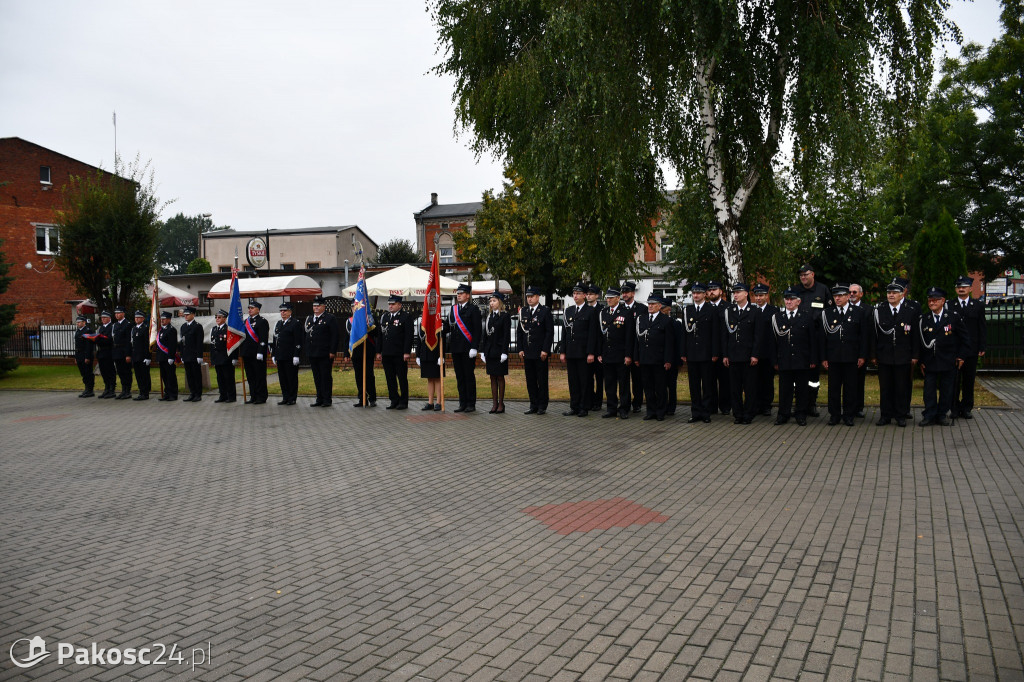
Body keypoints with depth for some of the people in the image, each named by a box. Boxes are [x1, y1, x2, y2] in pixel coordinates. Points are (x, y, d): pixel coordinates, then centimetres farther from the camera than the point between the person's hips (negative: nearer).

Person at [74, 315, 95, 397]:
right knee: (83, 374, 11)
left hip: (86, 356, -9)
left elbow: (89, 345, -17)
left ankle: (90, 391, 0)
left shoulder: (88, 330, -12)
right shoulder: (77, 331, 17)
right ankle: (86, 390, 16)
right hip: (79, 356, 9)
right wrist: (76, 357, 18)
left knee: (88, 374, -5)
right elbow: (77, 345, 21)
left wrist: (87, 357, -21)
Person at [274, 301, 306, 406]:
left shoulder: (296, 323, -5)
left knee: (292, 378, -1)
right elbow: (275, 340, 19)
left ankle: (292, 398, 6)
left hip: (290, 357, -7)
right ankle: (285, 397, 17)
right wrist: (273, 354, 13)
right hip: (280, 356, 7)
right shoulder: (278, 324, 17)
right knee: (282, 378, 9)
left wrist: (296, 356, -16)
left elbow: (298, 341, -11)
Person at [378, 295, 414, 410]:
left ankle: (403, 402, 9)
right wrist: (379, 352, 12)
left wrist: (407, 352, -15)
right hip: (387, 354, 6)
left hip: (400, 355, -6)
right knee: (390, 379, 9)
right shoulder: (384, 317, 15)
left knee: (402, 379, 2)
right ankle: (394, 401, 17)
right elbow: (380, 335, 17)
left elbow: (409, 336, -9)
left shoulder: (406, 317, -4)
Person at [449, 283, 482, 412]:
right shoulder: (453, 309, 15)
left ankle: (471, 404, 5)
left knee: (469, 376, -1)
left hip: (468, 348, -6)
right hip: (456, 348, 6)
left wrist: (474, 348, -15)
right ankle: (463, 403, 15)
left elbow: (477, 330, -8)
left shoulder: (473, 309, -3)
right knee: (460, 377, 9)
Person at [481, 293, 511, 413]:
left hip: (499, 351, -6)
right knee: (493, 378, 8)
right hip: (489, 351, 6)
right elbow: (485, 335, 13)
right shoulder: (489, 317, 13)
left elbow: (507, 336, -10)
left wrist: (504, 352, -16)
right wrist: (483, 352, 9)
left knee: (500, 377, 0)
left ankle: (501, 404, 7)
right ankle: (494, 404, 13)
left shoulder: (505, 316, -5)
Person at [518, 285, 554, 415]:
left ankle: (542, 406, 9)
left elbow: (550, 332, -7)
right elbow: (519, 331, 14)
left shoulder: (545, 311, -4)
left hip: (540, 353, -5)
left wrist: (545, 350, -13)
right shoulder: (523, 312, 11)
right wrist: (520, 349, 6)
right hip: (527, 353, 5)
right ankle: (534, 405, 17)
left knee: (542, 380, 1)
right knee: (530, 380, 9)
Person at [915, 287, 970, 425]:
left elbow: (965, 338, 4)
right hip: (929, 362, 1)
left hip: (948, 362, -1)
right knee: (929, 390, 2)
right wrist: (920, 360, 2)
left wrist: (961, 356, 0)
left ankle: (941, 415, 17)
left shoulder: (954, 317, -1)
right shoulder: (923, 319, 3)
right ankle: (929, 416, 10)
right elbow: (917, 341, 6)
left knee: (946, 390, 6)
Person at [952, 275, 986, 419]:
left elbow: (982, 328, 7)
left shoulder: (978, 305, 8)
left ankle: (966, 408, 14)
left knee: (969, 380, 6)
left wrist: (982, 347, 0)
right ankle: (955, 408, 10)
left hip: (971, 349, 1)